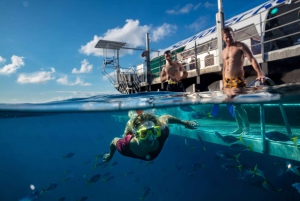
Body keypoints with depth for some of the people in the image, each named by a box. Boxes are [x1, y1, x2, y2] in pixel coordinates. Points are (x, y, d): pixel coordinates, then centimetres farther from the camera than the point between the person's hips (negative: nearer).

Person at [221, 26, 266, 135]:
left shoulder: (240, 46, -3)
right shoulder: (223, 52, 16)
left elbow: (252, 59, -14)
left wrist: (260, 73, -29)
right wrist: (223, 84, 16)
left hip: (237, 80, -6)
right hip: (227, 81, 6)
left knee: (237, 105, -13)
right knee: (234, 106, 9)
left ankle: (247, 127, 6)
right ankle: (240, 127, 20)